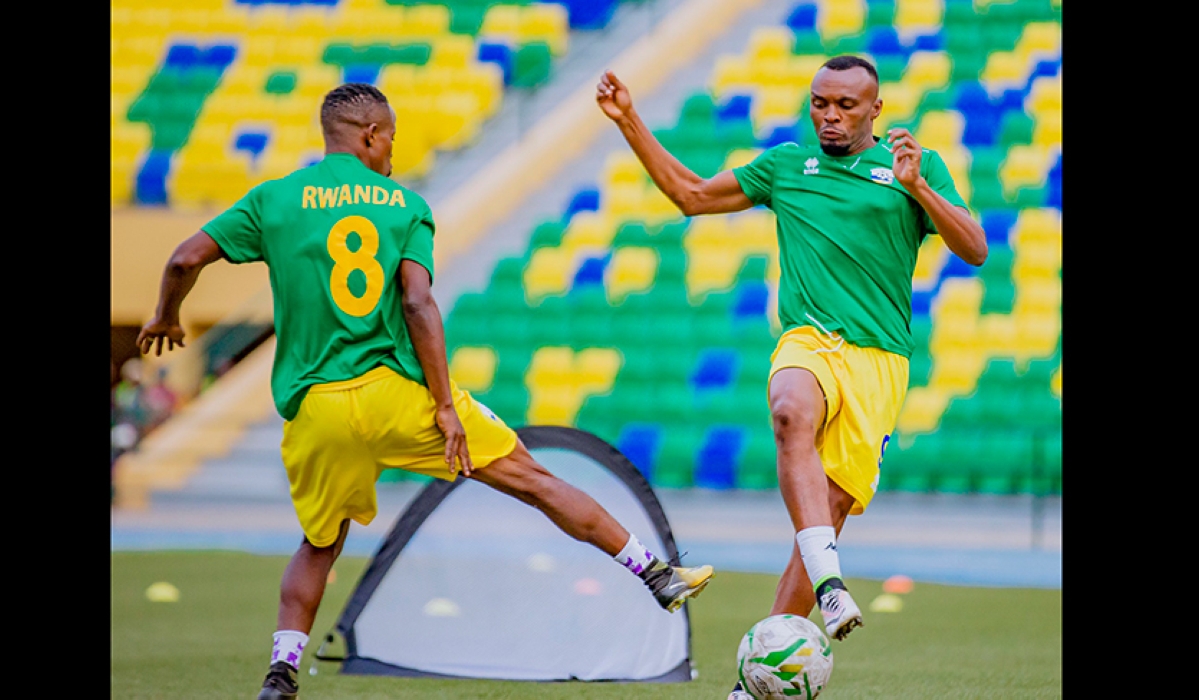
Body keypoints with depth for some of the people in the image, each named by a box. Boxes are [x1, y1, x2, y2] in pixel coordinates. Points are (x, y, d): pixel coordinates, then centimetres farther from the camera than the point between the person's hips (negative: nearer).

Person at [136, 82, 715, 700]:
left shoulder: (272, 199, 6)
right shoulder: (404, 203, 4)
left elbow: (185, 261, 0)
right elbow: (417, 302, -8)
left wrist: (166, 319, 21)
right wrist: (446, 405, -9)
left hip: (314, 409, 2)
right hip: (399, 392, -2)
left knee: (320, 546, 23)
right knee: (531, 478, 8)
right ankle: (655, 574, 11)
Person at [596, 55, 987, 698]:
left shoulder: (918, 166, 12)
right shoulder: (786, 165, 18)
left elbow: (974, 250, 3)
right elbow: (692, 195, 27)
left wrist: (916, 186, -11)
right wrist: (628, 122, 21)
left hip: (878, 356, -1)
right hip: (807, 340, 1)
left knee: (832, 509, -9)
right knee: (791, 416, -36)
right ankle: (829, 584, -48)